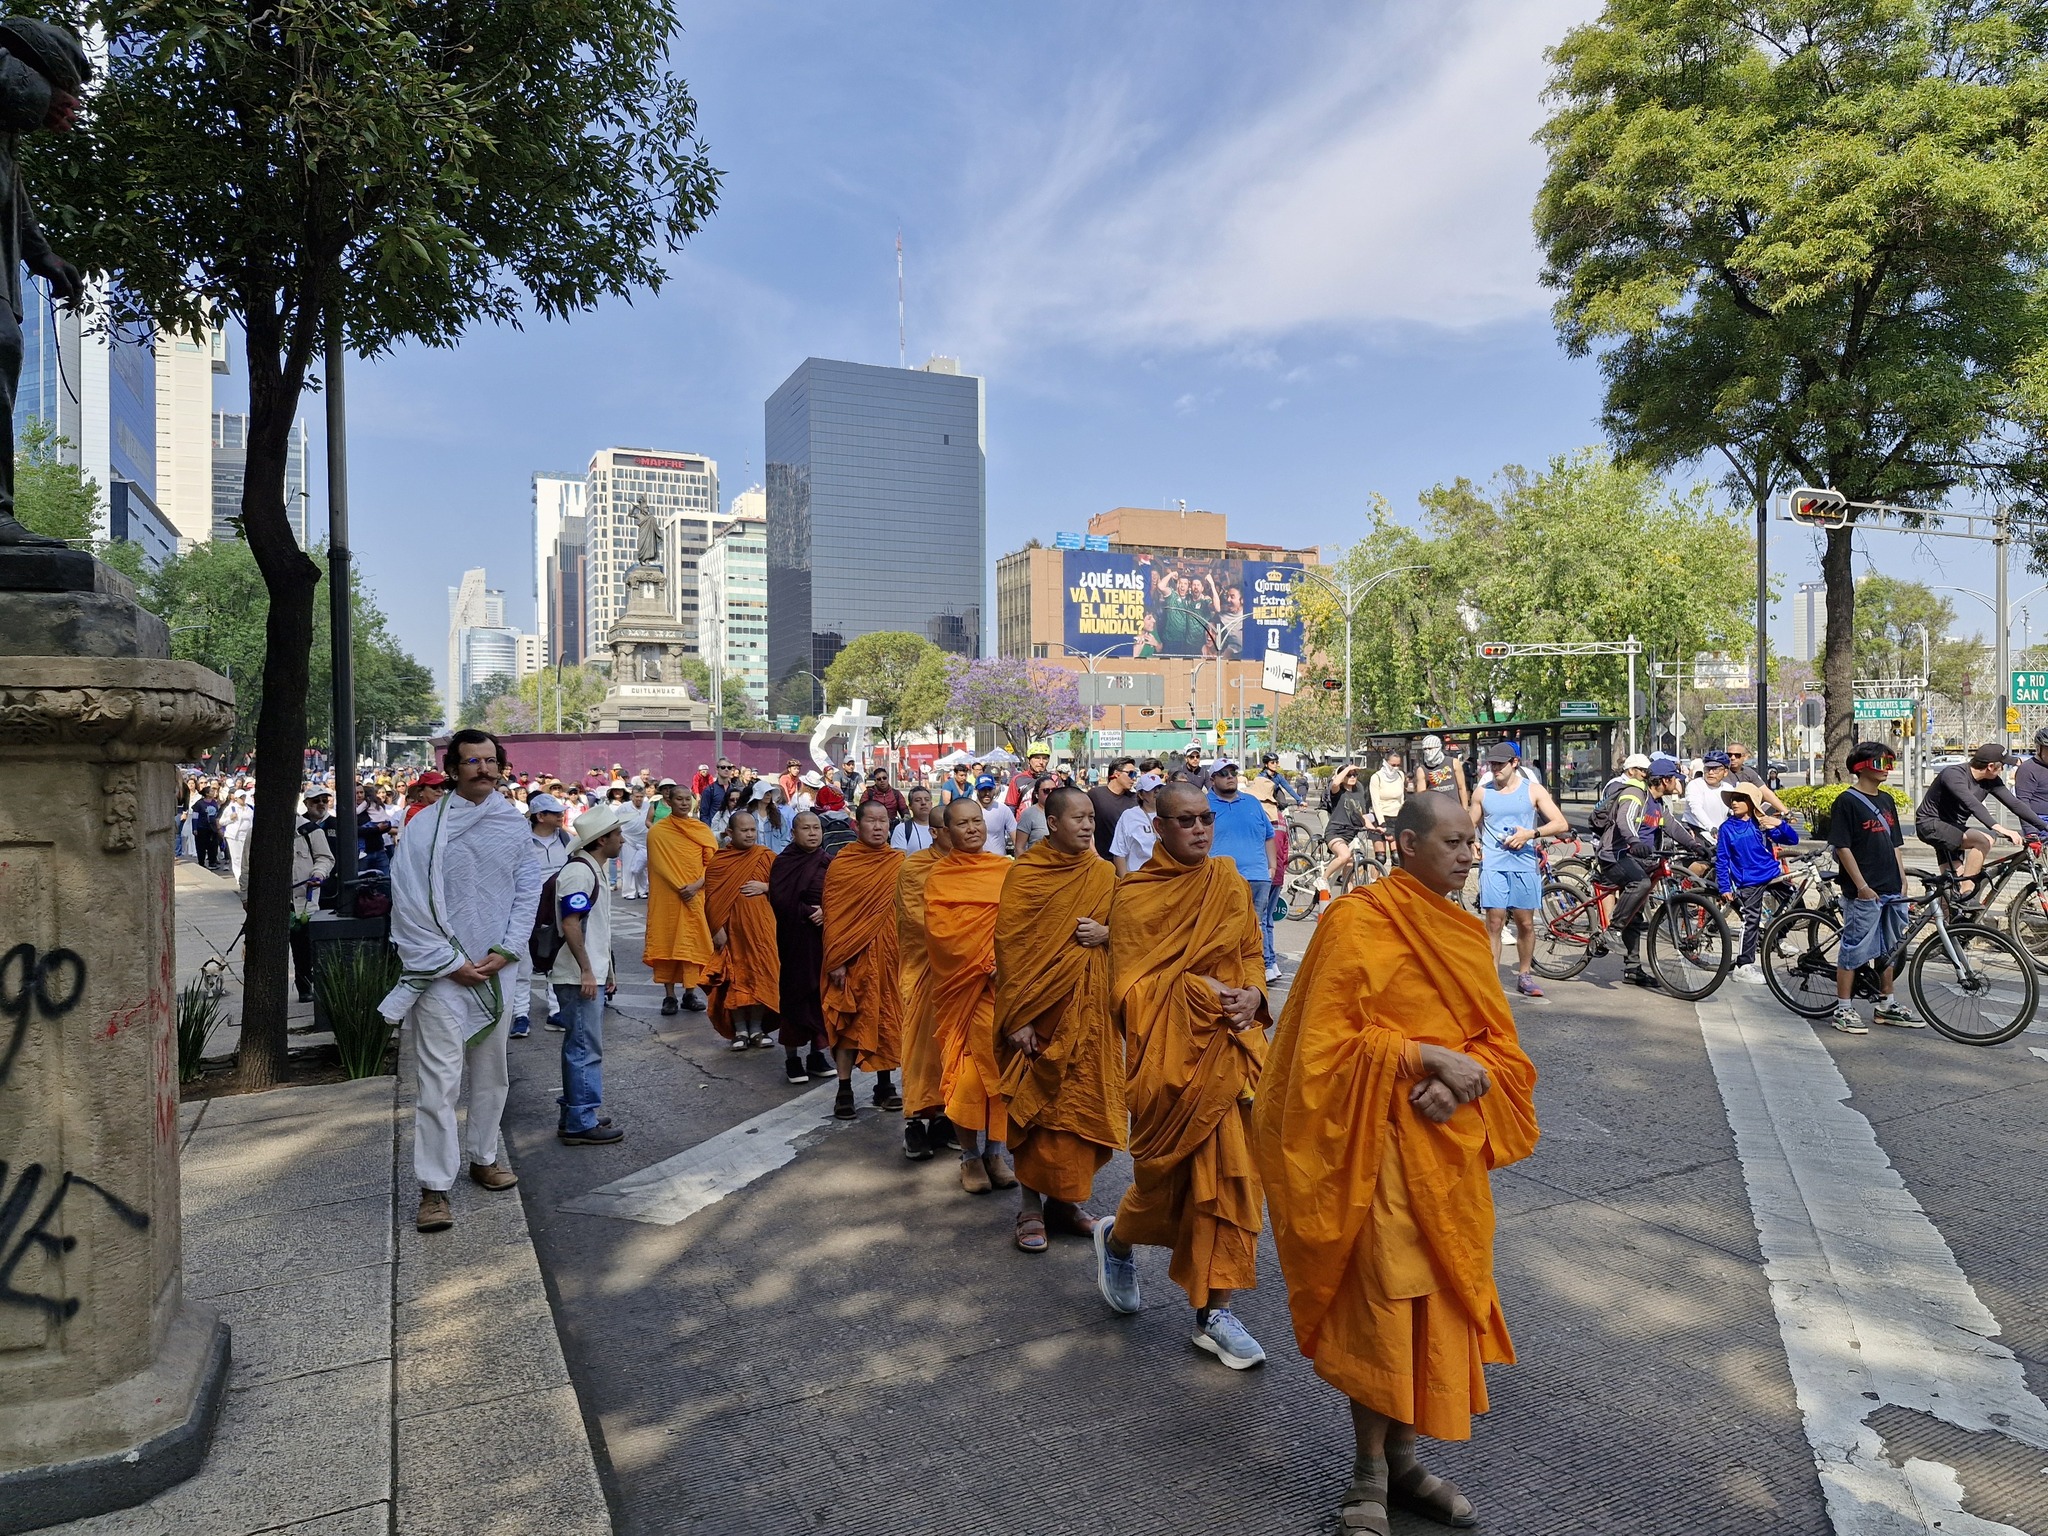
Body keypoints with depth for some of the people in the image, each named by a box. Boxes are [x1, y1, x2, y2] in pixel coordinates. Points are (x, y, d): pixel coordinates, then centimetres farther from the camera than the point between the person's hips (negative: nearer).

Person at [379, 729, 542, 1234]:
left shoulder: (516, 826, 4)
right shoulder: (427, 828, -7)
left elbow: (528, 892, 5)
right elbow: (410, 908, -9)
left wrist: (505, 952, -6)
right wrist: (450, 964, -11)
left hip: (495, 969, 4)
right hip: (443, 973, -4)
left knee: (491, 1074, 16)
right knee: (439, 1082, -5)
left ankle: (482, 1157, 33)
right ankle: (435, 1187, 2)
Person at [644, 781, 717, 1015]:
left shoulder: (702, 829, 7)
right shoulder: (657, 831, 0)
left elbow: (712, 862, 2)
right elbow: (660, 866, -6)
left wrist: (697, 885, -13)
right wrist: (681, 888, -15)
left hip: (696, 896, 2)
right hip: (667, 897, -2)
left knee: (692, 942, 1)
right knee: (666, 942, -1)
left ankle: (690, 993, 9)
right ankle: (669, 996, 5)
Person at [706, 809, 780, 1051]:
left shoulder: (766, 857, 3)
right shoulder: (718, 861, 1)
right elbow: (711, 897, -2)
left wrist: (765, 887, -11)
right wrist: (717, 928, -8)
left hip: (761, 927, 1)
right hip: (732, 927, -1)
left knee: (761, 975, 1)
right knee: (735, 978, 3)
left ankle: (757, 1029, 15)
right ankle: (740, 1030, 15)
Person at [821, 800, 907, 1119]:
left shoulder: (898, 863, 5)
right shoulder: (841, 864, -4)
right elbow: (832, 914, -6)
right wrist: (836, 960, -10)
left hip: (889, 955, 3)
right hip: (853, 958, -3)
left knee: (887, 1018, 8)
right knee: (848, 1020, 1)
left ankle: (885, 1085, 20)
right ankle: (844, 1090, 9)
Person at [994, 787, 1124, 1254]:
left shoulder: (1103, 874, 5)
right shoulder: (1023, 874, -6)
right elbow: (1009, 947, -8)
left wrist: (1106, 933, -9)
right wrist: (1017, 1018, -13)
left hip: (1089, 1006, 4)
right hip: (1041, 1009, -4)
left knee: (1084, 1105, 7)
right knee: (1037, 1108, 1)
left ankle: (1067, 1201, 22)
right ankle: (1031, 1208, 14)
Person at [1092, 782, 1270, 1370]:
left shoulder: (1228, 881, 6)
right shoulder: (1135, 895, -7)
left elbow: (1251, 953, 13)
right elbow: (1128, 988, -9)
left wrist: (1252, 993, -6)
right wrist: (1196, 990, -19)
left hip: (1227, 1047, 4)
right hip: (1168, 1051, -4)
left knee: (1224, 1171, 4)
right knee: (1169, 1168, 7)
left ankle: (1213, 1311, 16)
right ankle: (1116, 1239, 40)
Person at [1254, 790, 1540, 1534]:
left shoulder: (1461, 930, 8)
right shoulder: (1354, 923, -12)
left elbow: (1499, 1042, 8)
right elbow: (1325, 1043, -16)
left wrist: (1464, 1080, -13)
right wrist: (1425, 1056, -21)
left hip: (1450, 1145, 7)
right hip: (1383, 1146, -7)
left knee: (1437, 1300, 13)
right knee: (1382, 1304, 0)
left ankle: (1403, 1460, 30)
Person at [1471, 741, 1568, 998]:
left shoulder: (1533, 790, 4)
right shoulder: (1482, 792, 9)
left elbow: (1561, 824, 0)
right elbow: (1471, 825, 18)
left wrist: (1531, 833, -14)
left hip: (1525, 864, 0)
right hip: (1493, 864, 0)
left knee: (1526, 923, 6)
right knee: (1494, 923, -5)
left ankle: (1524, 975, 21)